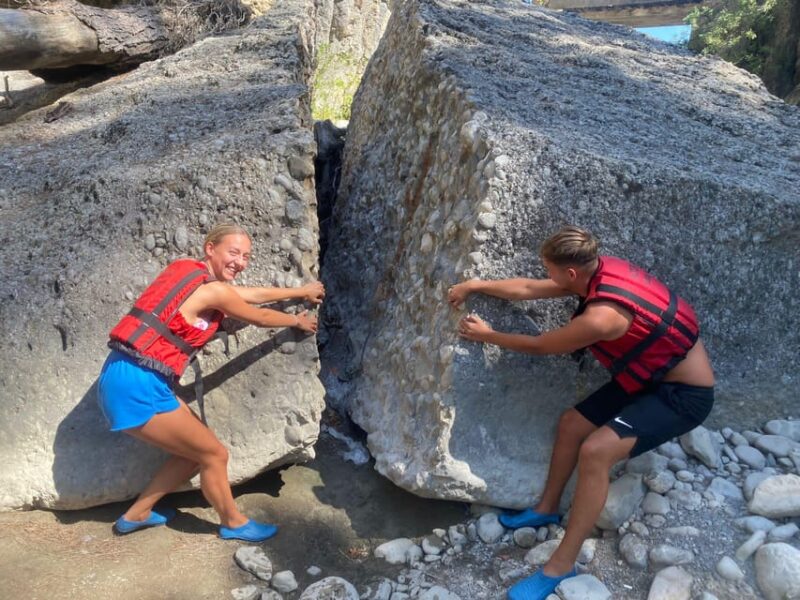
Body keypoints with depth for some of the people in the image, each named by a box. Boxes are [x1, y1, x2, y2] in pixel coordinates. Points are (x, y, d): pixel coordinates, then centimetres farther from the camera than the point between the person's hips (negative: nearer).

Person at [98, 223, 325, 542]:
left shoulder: (194, 275, 14)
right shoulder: (214, 291, -14)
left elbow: (256, 294, 25)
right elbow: (260, 317, 3)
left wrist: (302, 291, 35)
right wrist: (297, 322, 22)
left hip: (128, 379, 10)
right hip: (137, 386, -10)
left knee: (196, 451, 20)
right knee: (214, 454, 4)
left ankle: (137, 514, 33)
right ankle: (233, 523, 26)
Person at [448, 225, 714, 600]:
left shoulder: (601, 317, -33)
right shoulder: (599, 270, -8)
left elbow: (539, 346, -16)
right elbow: (529, 289, 4)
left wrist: (487, 336, -1)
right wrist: (475, 286, 8)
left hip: (685, 393, -9)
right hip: (651, 377, 9)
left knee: (596, 450, -25)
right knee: (571, 423, 8)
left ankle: (562, 566, -13)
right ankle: (547, 509, 27)